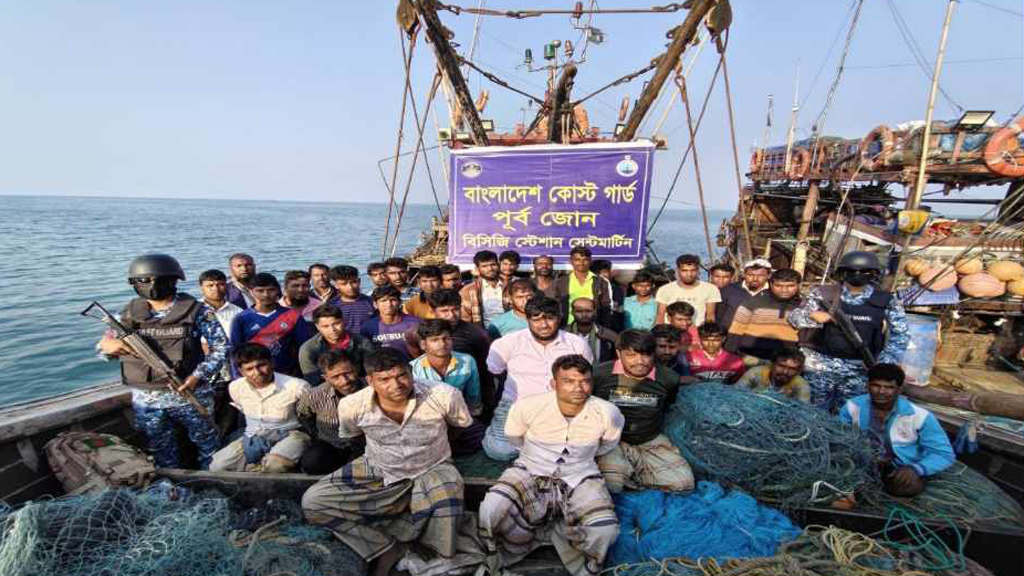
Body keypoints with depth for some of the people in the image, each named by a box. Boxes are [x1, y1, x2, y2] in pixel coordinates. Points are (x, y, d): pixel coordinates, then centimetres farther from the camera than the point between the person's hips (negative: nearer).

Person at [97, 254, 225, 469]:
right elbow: (105, 348, 11)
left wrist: (199, 375, -20)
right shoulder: (129, 314, 1)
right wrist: (106, 344, -13)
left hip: (189, 393, -3)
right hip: (145, 399, 3)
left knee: (207, 442, 14)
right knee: (161, 452, 18)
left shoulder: (196, 311, -10)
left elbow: (220, 347, -9)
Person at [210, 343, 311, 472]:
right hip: (254, 437, 5)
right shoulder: (235, 387, -2)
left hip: (290, 435, -5)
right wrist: (251, 435, 18)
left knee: (275, 464, -35)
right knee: (217, 467, -14)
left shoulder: (296, 386, -21)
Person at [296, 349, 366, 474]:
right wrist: (317, 435, 8)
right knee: (312, 463, -25)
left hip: (366, 445, -1)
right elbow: (301, 414, 10)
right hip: (330, 444, 2)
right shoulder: (315, 397, -16)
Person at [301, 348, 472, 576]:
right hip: (377, 471, 2)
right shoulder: (352, 406, -18)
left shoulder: (444, 396, -24)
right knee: (312, 502, -14)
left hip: (432, 470, -1)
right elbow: (348, 436, 9)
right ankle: (386, 548, -3)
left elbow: (464, 425, 0)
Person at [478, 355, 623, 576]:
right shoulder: (527, 407, -16)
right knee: (492, 510, -28)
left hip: (580, 478, 1)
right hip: (531, 472, -1)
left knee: (604, 529, -27)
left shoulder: (607, 413, -13)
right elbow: (515, 439, 6)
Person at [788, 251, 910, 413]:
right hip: (818, 365, -1)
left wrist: (884, 363, -8)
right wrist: (811, 316, -21)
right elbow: (794, 316, 1)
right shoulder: (822, 294, 1)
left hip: (860, 370, 1)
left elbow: (900, 335, 4)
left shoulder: (886, 301, 5)